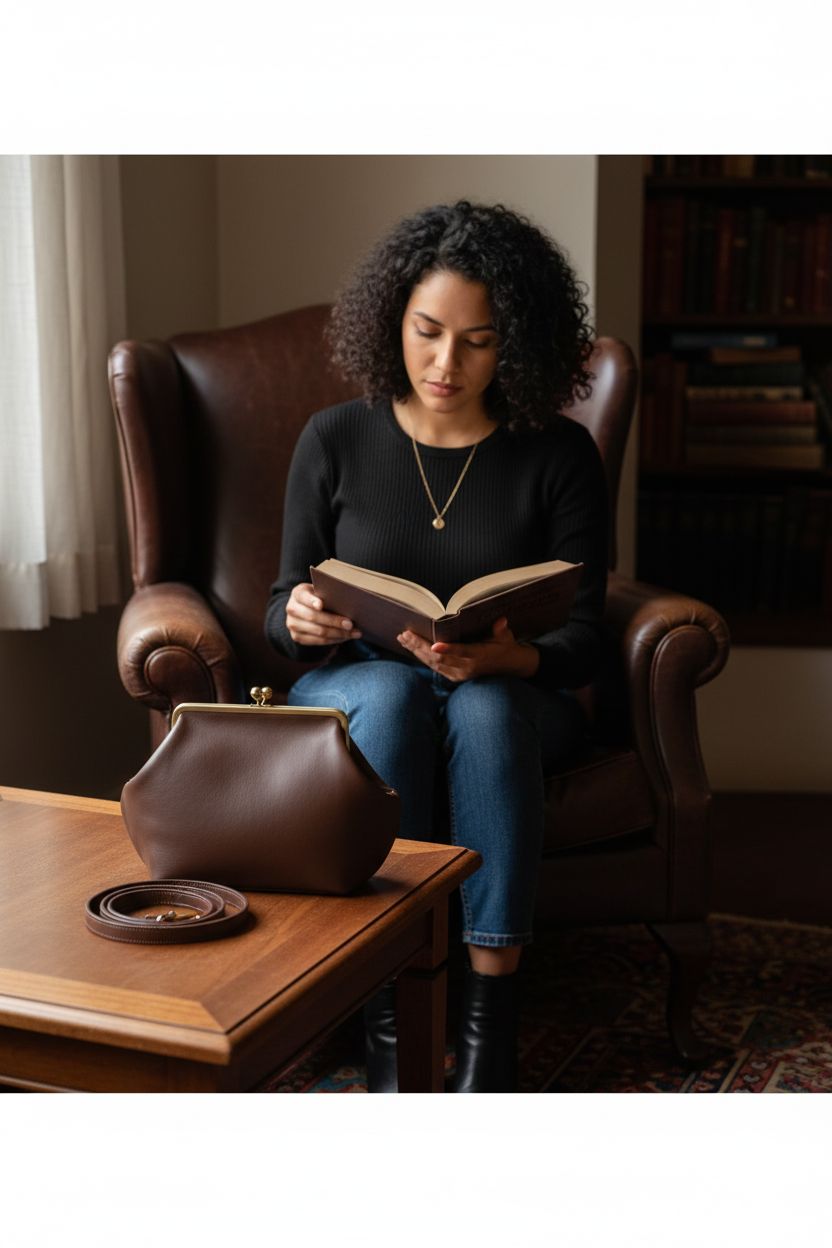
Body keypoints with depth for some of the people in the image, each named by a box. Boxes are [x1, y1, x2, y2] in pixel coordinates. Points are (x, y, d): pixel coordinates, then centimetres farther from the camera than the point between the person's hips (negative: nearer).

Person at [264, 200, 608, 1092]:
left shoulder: (559, 455, -4)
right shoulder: (335, 440, -2)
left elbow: (582, 637, -7)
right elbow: (283, 614, 2)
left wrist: (500, 658, -29)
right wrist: (300, 621, -24)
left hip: (511, 697, 0)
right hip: (352, 693, 1)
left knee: (483, 707, -36)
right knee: (391, 692, -35)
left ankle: (490, 1014, -32)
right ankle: (389, 1018, -31)